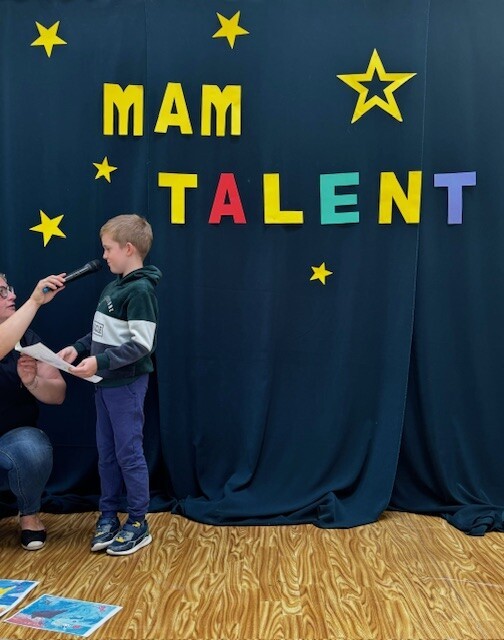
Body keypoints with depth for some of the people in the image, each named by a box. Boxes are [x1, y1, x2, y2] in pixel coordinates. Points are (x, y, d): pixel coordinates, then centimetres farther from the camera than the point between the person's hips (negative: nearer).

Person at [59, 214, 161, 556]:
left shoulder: (140, 290, -17)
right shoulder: (114, 285, 11)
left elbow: (141, 344, -22)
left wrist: (99, 362, -25)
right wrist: (78, 348, 5)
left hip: (127, 384, -9)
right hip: (106, 382, 9)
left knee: (129, 453, 1)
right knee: (106, 452, 15)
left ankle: (138, 524, 16)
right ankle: (108, 517, 28)